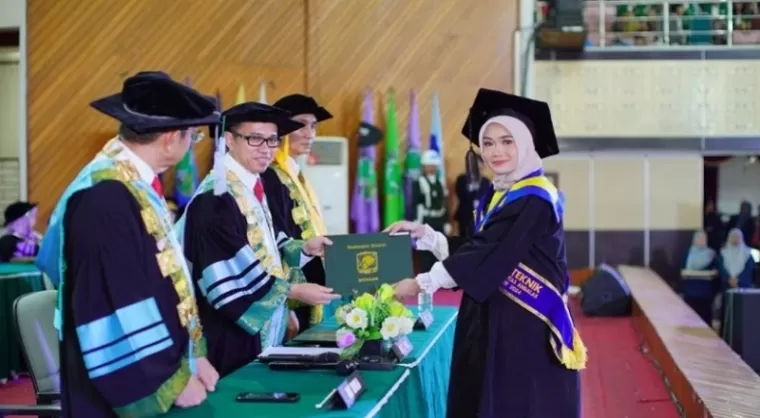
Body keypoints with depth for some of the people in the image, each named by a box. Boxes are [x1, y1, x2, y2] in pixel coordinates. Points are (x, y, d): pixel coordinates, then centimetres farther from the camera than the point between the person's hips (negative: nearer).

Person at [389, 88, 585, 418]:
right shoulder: (495, 196, 13)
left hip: (527, 330, -8)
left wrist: (421, 284, -16)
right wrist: (425, 235, 6)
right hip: (493, 324, 8)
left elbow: (486, 257, -20)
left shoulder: (535, 199, -14)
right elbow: (474, 254, 13)